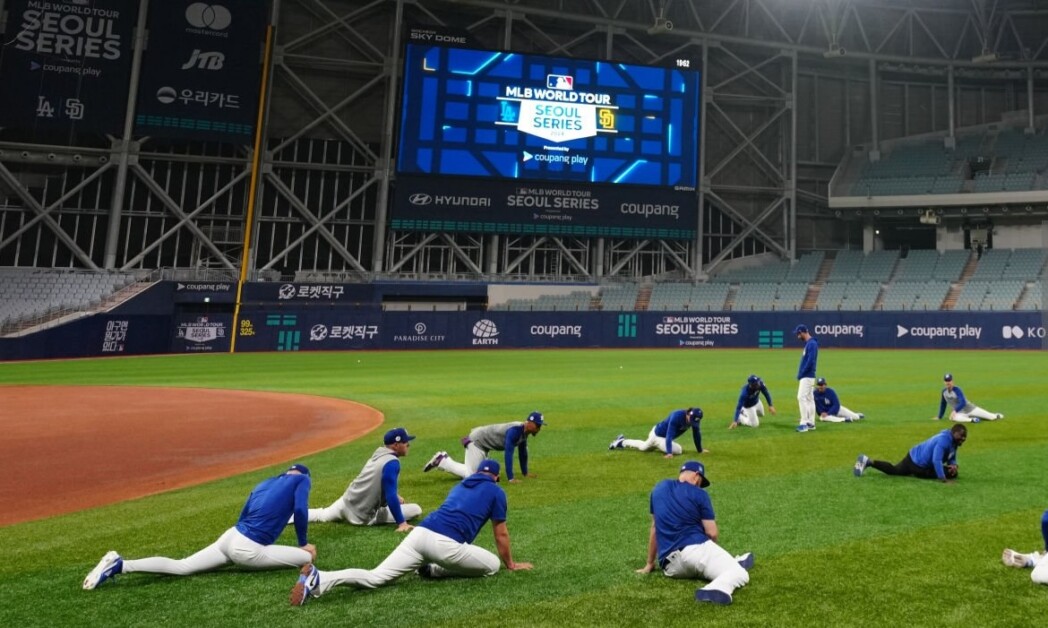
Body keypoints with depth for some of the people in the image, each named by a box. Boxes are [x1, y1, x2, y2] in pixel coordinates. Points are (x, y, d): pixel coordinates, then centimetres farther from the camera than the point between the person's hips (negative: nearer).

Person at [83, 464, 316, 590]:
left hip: (231, 537, 8)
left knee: (181, 567, 12)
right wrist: (303, 544, 2)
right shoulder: (301, 479, 5)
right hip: (248, 549, -8)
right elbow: (300, 510, -10)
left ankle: (121, 565, -5)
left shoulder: (264, 483, 25)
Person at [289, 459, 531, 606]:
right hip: (444, 543, -6)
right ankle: (434, 570, 2)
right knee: (492, 565, 14)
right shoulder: (496, 491, 16)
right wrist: (510, 564, 35)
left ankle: (320, 579, -25)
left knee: (374, 578, -1)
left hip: (419, 534, 6)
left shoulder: (460, 485, 34)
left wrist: (461, 555, 61)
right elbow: (501, 534, 19)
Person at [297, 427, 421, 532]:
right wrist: (401, 523, -25)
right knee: (416, 509, -9)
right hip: (362, 516, -8)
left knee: (321, 515, 38)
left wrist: (395, 497, 34)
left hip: (346, 501, 8)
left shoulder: (379, 454, 7)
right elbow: (390, 496, -26)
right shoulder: (392, 462, -20)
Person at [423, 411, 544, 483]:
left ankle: (444, 460, 22)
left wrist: (525, 473, 14)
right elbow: (508, 454, -34)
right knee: (470, 475, -13)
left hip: (483, 446, 10)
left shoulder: (524, 431, 0)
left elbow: (522, 452, 12)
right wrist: (510, 478, -35)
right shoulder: (515, 431, -29)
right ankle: (441, 461, 0)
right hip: (477, 441, -10)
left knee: (473, 471, 13)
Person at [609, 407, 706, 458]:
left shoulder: (694, 419, -16)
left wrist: (700, 450, -3)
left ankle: (622, 442, 40)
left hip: (658, 433, 8)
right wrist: (669, 453, -46)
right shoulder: (676, 417, -38)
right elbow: (669, 435, -40)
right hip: (658, 435, -8)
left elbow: (696, 434, -4)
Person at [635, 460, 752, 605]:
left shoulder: (659, 489, 15)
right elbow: (712, 533, -1)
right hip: (695, 549, -6)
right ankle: (716, 589, -34)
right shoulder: (699, 494, 1)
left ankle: (731, 563, 19)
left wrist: (649, 564, 27)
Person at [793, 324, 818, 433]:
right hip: (807, 376, 11)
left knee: (802, 397, -14)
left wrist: (801, 374, -17)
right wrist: (801, 375, 12)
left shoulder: (812, 343, -15)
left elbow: (810, 361, -22)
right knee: (809, 399, 12)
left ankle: (804, 423, -15)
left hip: (807, 376, -11)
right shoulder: (808, 343, 15)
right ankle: (811, 423, 17)